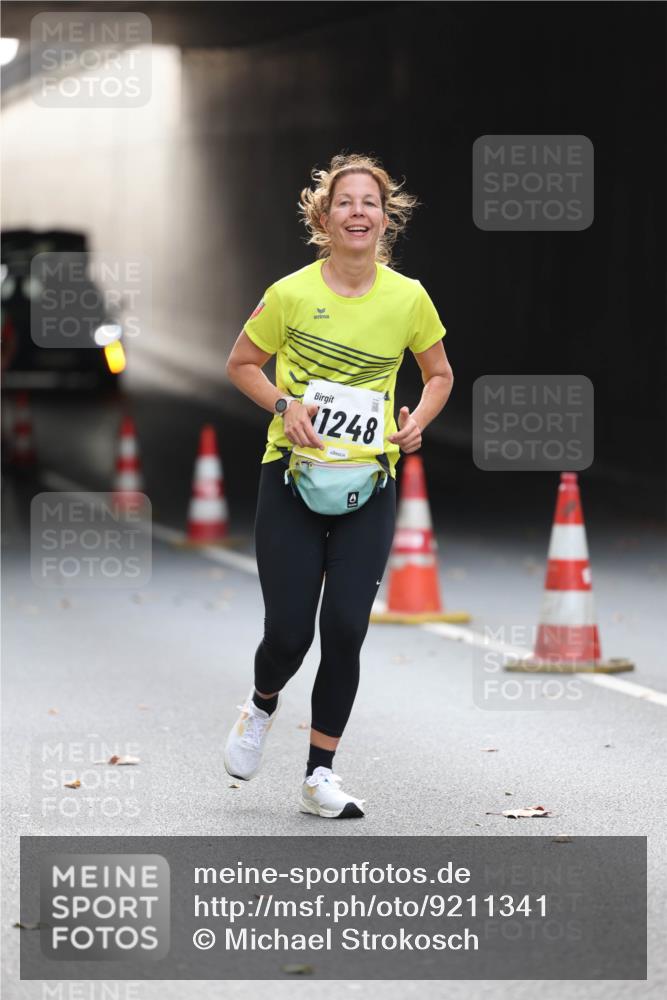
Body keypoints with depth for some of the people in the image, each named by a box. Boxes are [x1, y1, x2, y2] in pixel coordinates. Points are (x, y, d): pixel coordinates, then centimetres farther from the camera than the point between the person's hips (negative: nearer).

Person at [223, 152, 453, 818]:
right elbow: (241, 365, 7)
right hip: (291, 474, -1)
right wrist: (285, 405, -11)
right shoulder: (291, 294, -7)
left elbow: (439, 375, 14)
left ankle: (320, 775, 10)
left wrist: (417, 421, -5)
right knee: (289, 632, -4)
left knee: (345, 630, -5)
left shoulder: (408, 298, -1)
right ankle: (261, 705, 33)